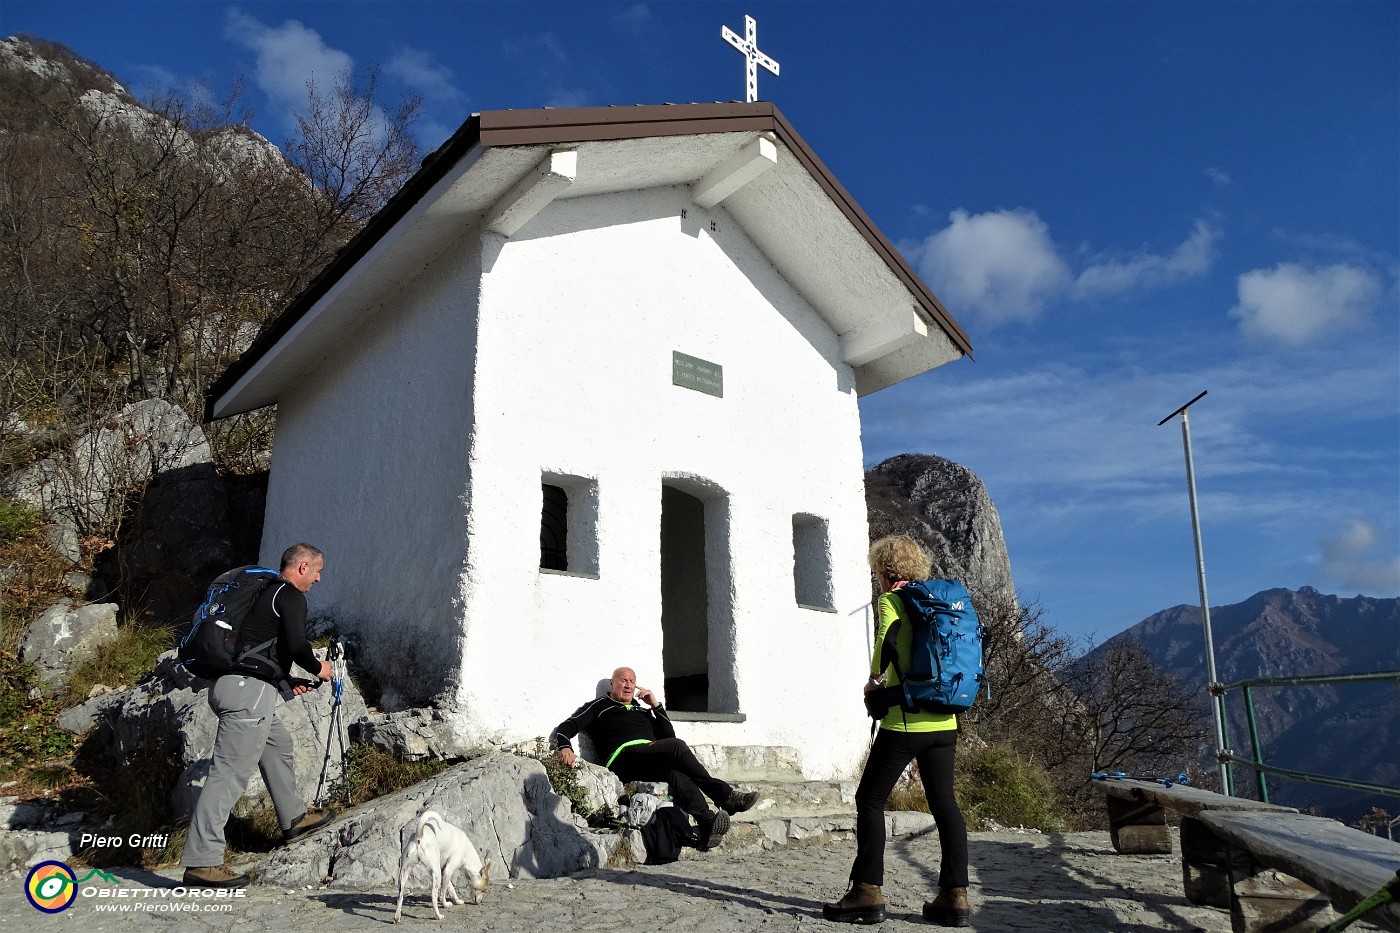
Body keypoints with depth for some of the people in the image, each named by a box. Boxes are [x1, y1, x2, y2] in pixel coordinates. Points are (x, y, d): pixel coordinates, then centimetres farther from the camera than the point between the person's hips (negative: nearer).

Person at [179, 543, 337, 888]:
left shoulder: (268, 592, 22)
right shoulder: (290, 597, -7)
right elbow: (296, 645, -19)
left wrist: (288, 684, 30)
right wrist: (317, 668, 1)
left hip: (230, 684, 11)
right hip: (248, 690, -11)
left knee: (278, 744, 26)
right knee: (229, 773, -10)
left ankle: (294, 818, 39)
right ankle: (201, 861, -9)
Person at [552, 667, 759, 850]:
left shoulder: (642, 709, 35)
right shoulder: (599, 706, 23)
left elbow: (668, 735, 25)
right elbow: (566, 727, 11)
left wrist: (656, 705, 16)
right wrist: (565, 747, -11)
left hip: (651, 763, 5)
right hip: (624, 757, -5)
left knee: (677, 774, -31)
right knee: (677, 746, -29)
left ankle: (708, 823, -50)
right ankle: (725, 796, -27)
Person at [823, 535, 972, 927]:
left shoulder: (890, 600, -6)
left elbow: (885, 641, -24)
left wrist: (874, 681, -9)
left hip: (906, 721, -6)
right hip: (944, 721, 6)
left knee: (870, 799, 4)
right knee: (944, 801, 10)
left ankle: (867, 893, 3)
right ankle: (955, 895, 9)